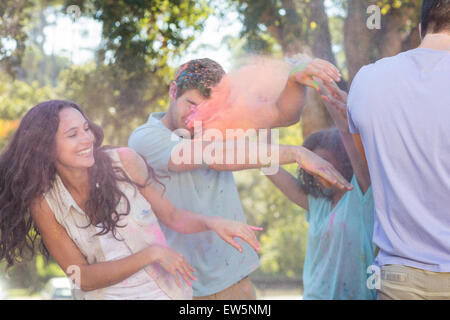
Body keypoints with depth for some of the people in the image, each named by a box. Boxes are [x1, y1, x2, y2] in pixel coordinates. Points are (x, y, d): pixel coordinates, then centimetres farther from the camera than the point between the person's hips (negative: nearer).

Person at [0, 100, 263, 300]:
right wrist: (152, 253, -23)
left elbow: (172, 216, 0)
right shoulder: (44, 203, -13)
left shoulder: (124, 162, -13)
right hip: (105, 295, -1)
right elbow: (83, 277, -14)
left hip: (167, 290, 1)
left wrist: (211, 223, -20)